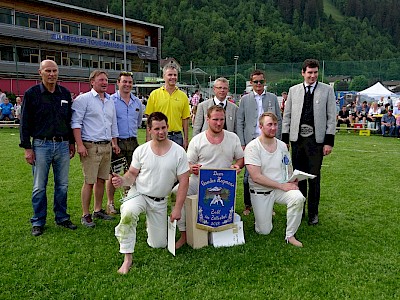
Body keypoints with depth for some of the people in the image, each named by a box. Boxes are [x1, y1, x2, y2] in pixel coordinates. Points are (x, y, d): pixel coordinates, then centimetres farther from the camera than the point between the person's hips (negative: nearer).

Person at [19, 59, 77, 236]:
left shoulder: (65, 93, 9)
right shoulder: (31, 94, -2)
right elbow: (25, 123, -2)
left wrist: (72, 142, 14)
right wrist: (27, 148, -6)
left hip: (62, 145, 3)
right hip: (41, 145, -3)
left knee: (62, 185, 10)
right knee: (39, 186, 4)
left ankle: (62, 218, 23)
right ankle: (38, 222, 16)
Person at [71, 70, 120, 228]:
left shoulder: (110, 101, 16)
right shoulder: (83, 99, -5)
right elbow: (76, 123, -10)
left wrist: (115, 143, 20)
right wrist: (80, 144, -17)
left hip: (106, 146, 7)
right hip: (91, 146, -7)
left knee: (101, 179, 12)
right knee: (89, 182, -5)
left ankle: (98, 210, 25)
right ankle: (85, 215, 5)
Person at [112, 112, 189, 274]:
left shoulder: (178, 152, -9)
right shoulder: (141, 150, -7)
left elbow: (183, 181, -7)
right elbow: (132, 174, 2)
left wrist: (177, 208, -10)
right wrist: (123, 180, -23)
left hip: (160, 201, 1)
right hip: (138, 194, -1)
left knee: (158, 245, 7)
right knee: (127, 213, -37)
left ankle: (151, 223, 41)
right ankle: (127, 258, -23)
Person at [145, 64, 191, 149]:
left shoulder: (183, 96, 6)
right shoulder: (154, 94, 2)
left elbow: (185, 119, 6)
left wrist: (186, 139, 3)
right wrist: (148, 138, -5)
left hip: (177, 137, 2)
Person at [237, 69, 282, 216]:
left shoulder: (272, 98, 9)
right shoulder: (245, 99, 7)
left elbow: (279, 120, 10)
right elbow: (240, 123, 5)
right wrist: (242, 144, -2)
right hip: (251, 142, 0)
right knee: (248, 175, 1)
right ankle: (248, 205, 15)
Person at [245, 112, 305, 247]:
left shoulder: (282, 145, 5)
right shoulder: (252, 147, -12)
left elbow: (288, 169, 15)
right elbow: (256, 177, -19)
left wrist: (293, 180, -9)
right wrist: (281, 185, -19)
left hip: (282, 188, 4)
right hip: (260, 191, -3)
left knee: (298, 197, -29)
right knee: (264, 231, -4)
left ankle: (290, 235, -10)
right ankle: (265, 212, 31)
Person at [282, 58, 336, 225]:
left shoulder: (327, 90, 4)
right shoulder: (294, 90, 9)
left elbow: (331, 117, 1)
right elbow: (287, 116, 10)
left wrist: (329, 141, -5)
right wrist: (285, 139, 5)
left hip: (316, 140, -2)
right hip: (297, 139, 2)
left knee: (314, 177, 2)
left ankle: (313, 213, 15)